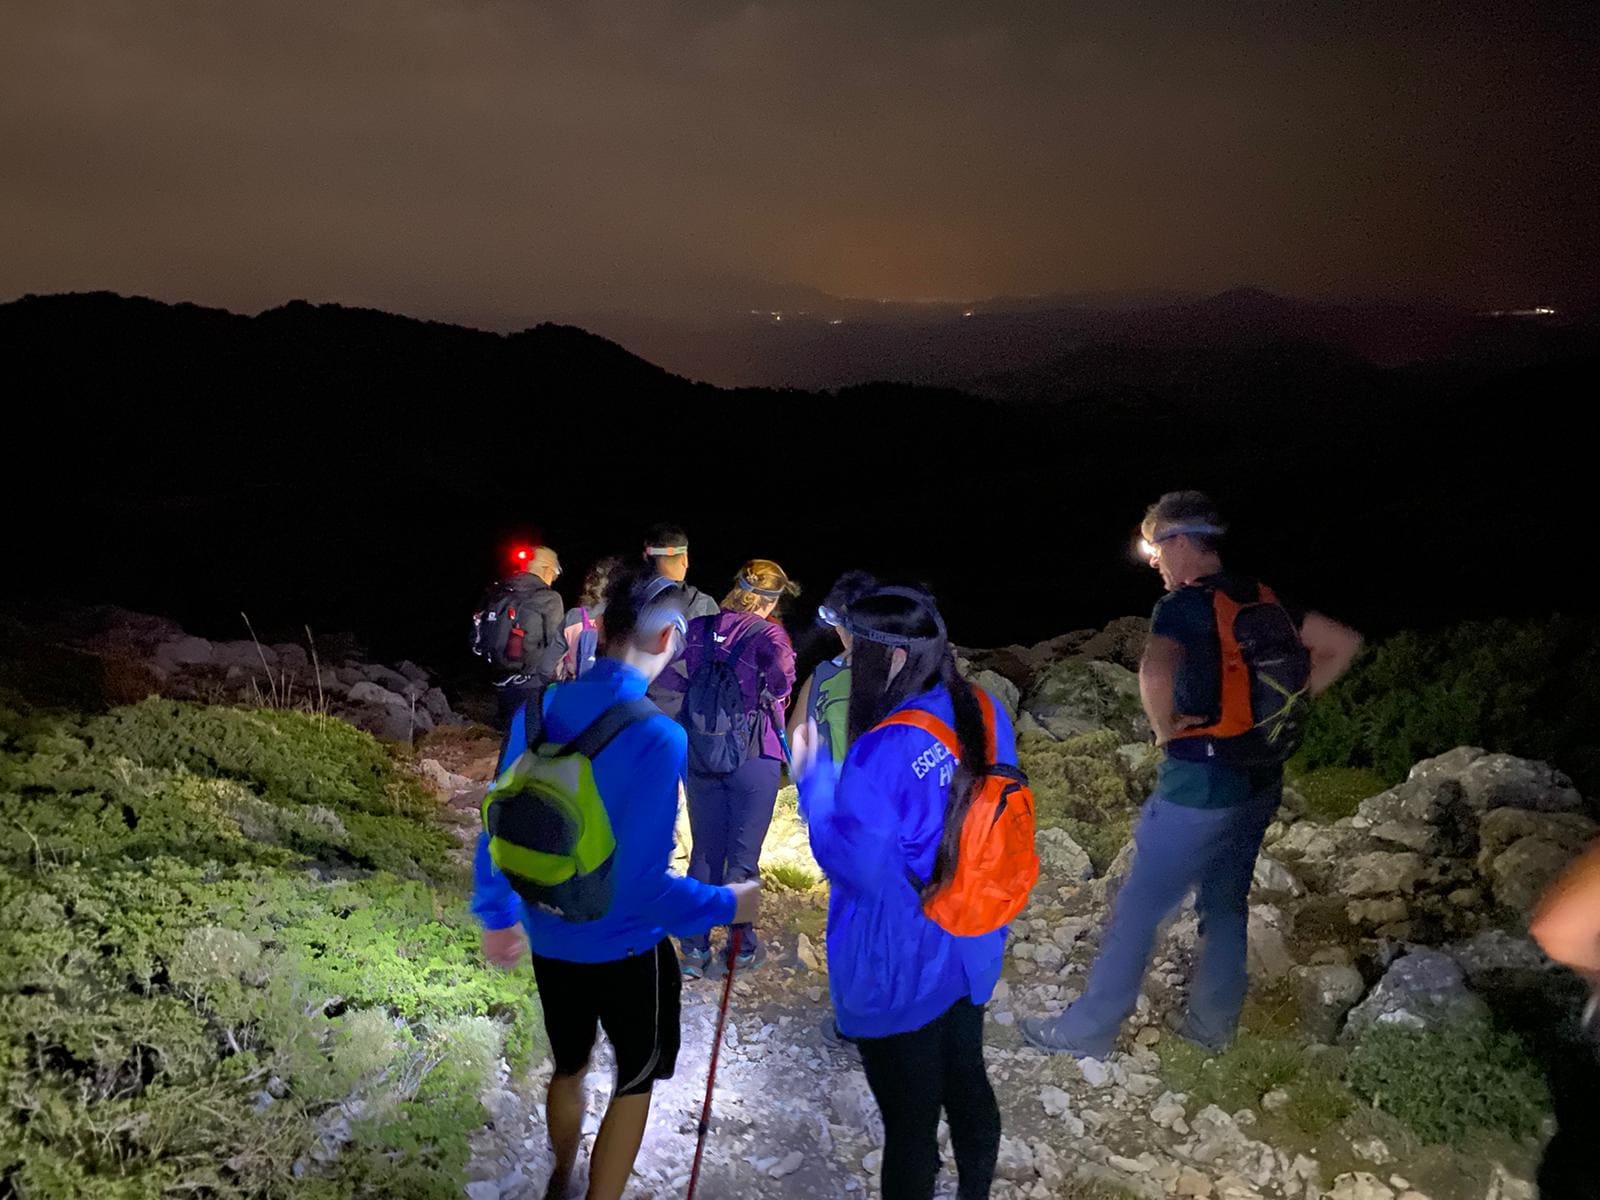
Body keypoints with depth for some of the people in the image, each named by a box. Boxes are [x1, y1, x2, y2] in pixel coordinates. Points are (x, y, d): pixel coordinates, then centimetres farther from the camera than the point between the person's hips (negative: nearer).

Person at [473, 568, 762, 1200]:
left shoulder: (542, 709, -8)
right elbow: (638, 882, -27)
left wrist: (497, 914, 16)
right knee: (635, 1080, 19)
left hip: (549, 938, 6)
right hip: (624, 948, -6)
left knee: (568, 1065, 29)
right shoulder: (658, 736, -26)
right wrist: (725, 905, -11)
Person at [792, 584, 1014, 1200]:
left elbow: (857, 868, -22)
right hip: (970, 948, 7)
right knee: (967, 1086, 27)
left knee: (908, 1119, 12)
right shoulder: (986, 714, -6)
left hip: (901, 971, -7)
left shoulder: (884, 751, -30)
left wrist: (813, 780, -13)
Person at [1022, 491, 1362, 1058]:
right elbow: (1344, 643, 15)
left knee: (1138, 908, 3)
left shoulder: (1185, 605, -16)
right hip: (1260, 782, 8)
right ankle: (1212, 1026, 30)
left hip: (1199, 782, -8)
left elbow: (1155, 674, -36)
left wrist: (1166, 728, -17)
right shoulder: (1261, 600, 7)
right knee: (1227, 903, 19)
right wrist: (1286, 704, 11)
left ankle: (1088, 1028, 13)